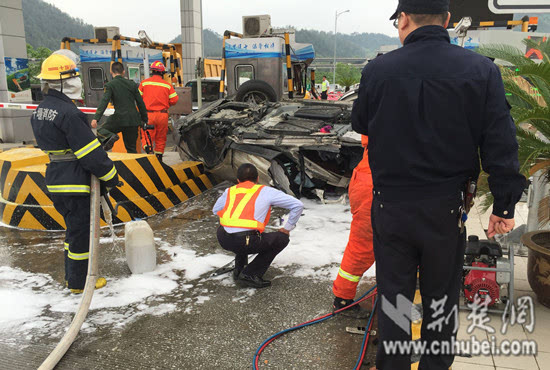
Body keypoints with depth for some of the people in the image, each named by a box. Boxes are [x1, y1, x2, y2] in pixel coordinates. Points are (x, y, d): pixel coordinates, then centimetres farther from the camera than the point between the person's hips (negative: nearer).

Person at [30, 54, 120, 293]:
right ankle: (79, 282, 18)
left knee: (74, 228, 22)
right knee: (81, 231, 4)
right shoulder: (68, 113, -21)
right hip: (74, 184, -10)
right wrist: (110, 176, -10)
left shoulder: (40, 111, 10)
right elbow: (91, 153, -21)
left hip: (55, 180, 10)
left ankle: (72, 275, 35)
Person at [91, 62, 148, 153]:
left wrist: (96, 118, -18)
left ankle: (109, 136, -14)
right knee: (131, 148, 13)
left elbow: (104, 102, -13)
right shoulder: (132, 84, 11)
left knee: (101, 130, 17)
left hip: (120, 118, -4)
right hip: (134, 120, 4)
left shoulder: (110, 85, 0)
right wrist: (145, 120, 18)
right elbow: (141, 103, 11)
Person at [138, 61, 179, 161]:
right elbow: (174, 100, -1)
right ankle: (159, 157, 17)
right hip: (163, 115, 1)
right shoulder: (167, 85, 1)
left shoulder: (144, 83, 1)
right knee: (161, 138, 12)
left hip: (148, 114, -1)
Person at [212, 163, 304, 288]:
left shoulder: (229, 191, 21)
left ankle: (239, 269, 31)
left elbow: (215, 210, 34)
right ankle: (249, 275, 8)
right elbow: (298, 205, 11)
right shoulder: (266, 192, 11)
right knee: (282, 238, 16)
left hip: (223, 239, 6)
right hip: (247, 242, -6)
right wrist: (287, 229, 22)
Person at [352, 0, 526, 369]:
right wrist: (505, 205, 1)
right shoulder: (482, 70, -7)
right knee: (441, 296, 18)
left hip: (391, 206, 0)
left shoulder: (377, 70, -8)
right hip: (446, 208, 1)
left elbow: (360, 124, 8)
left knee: (393, 293, 15)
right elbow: (501, 146, -7)